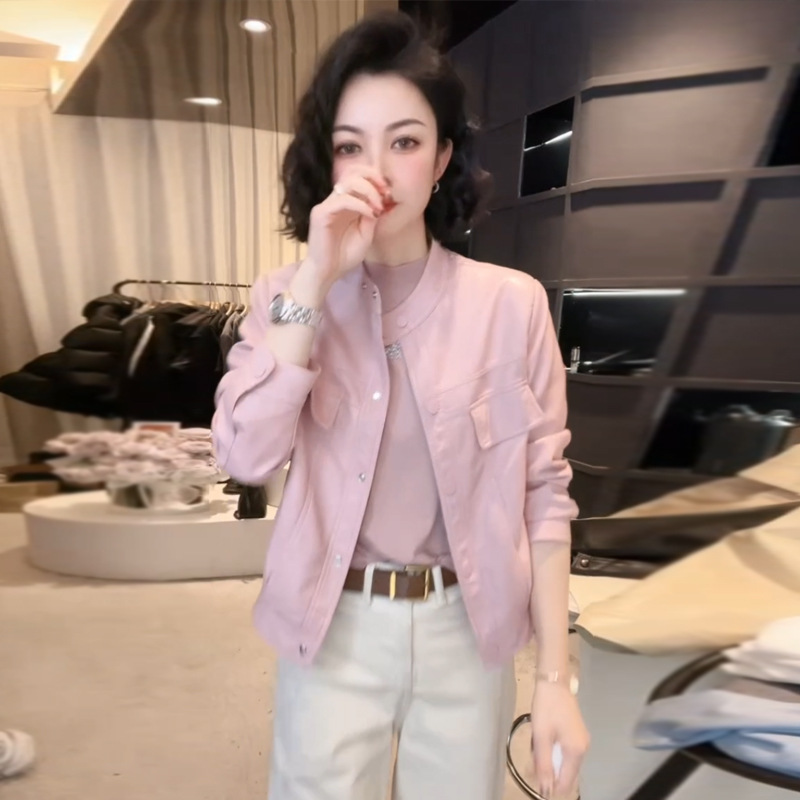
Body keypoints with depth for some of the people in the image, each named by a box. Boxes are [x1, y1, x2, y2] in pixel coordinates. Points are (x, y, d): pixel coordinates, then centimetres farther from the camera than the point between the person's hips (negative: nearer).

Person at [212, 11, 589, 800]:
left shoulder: (512, 303, -8)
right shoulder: (286, 297, -4)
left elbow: (543, 491, -5)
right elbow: (245, 456, -17)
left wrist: (554, 677, -5)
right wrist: (316, 280, -22)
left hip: (467, 634, 0)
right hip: (333, 633, 1)